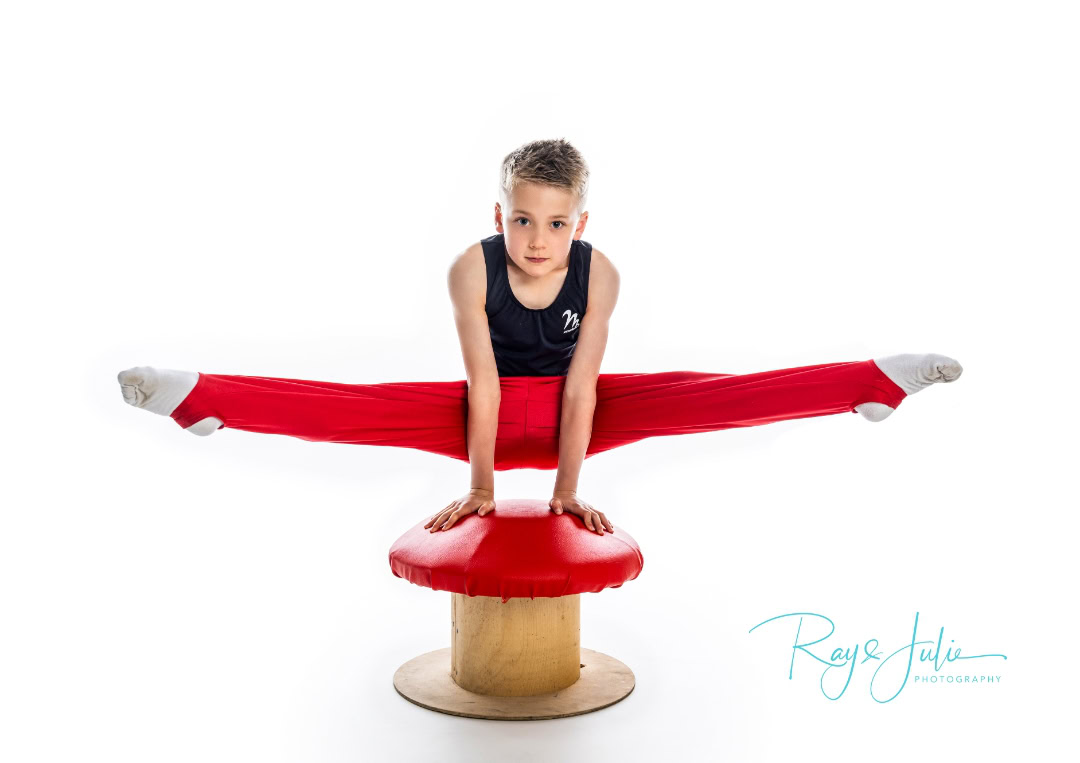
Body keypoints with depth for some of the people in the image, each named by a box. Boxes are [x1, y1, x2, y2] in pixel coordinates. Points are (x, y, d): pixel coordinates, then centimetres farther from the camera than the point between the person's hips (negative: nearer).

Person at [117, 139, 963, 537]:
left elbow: (580, 384, -20)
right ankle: (195, 396, -22)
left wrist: (568, 487, -20)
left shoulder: (599, 273, -20)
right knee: (360, 406, -21)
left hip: (572, 412, 0)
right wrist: (480, 485, -20)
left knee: (697, 396, -20)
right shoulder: (471, 269, -22)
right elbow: (483, 380, -22)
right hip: (488, 413, 0)